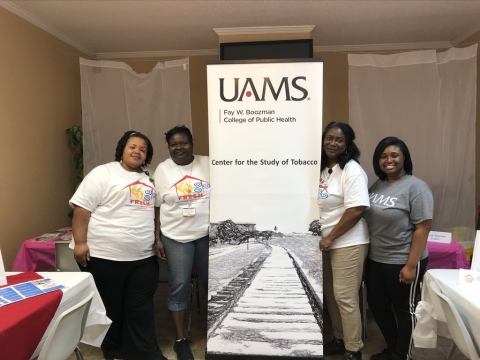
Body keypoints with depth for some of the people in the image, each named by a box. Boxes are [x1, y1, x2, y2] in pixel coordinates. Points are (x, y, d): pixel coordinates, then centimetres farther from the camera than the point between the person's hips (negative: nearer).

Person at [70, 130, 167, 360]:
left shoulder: (149, 180, 13)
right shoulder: (103, 174, -7)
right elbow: (82, 208, -12)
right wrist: (80, 242, -16)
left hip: (144, 257, 5)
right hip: (105, 256, -5)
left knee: (141, 309, 10)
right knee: (110, 308, 12)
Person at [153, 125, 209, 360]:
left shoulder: (208, 164, 0)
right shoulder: (162, 170, 0)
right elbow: (157, 207, 1)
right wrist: (157, 238, -2)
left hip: (207, 234, 1)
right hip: (175, 237, -1)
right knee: (178, 287, 4)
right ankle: (180, 339, 21)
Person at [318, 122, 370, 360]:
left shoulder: (351, 170, -14)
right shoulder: (321, 169, 9)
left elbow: (357, 209, -22)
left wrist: (330, 237, -18)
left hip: (347, 243, -8)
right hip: (324, 242, 8)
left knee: (345, 297, 0)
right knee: (330, 294, 16)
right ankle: (339, 339, 35)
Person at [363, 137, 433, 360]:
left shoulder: (415, 187, -13)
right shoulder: (376, 185, 7)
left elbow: (422, 228, -16)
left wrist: (411, 265, -18)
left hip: (401, 262, -7)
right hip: (375, 260, 7)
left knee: (403, 309, 12)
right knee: (377, 306, 17)